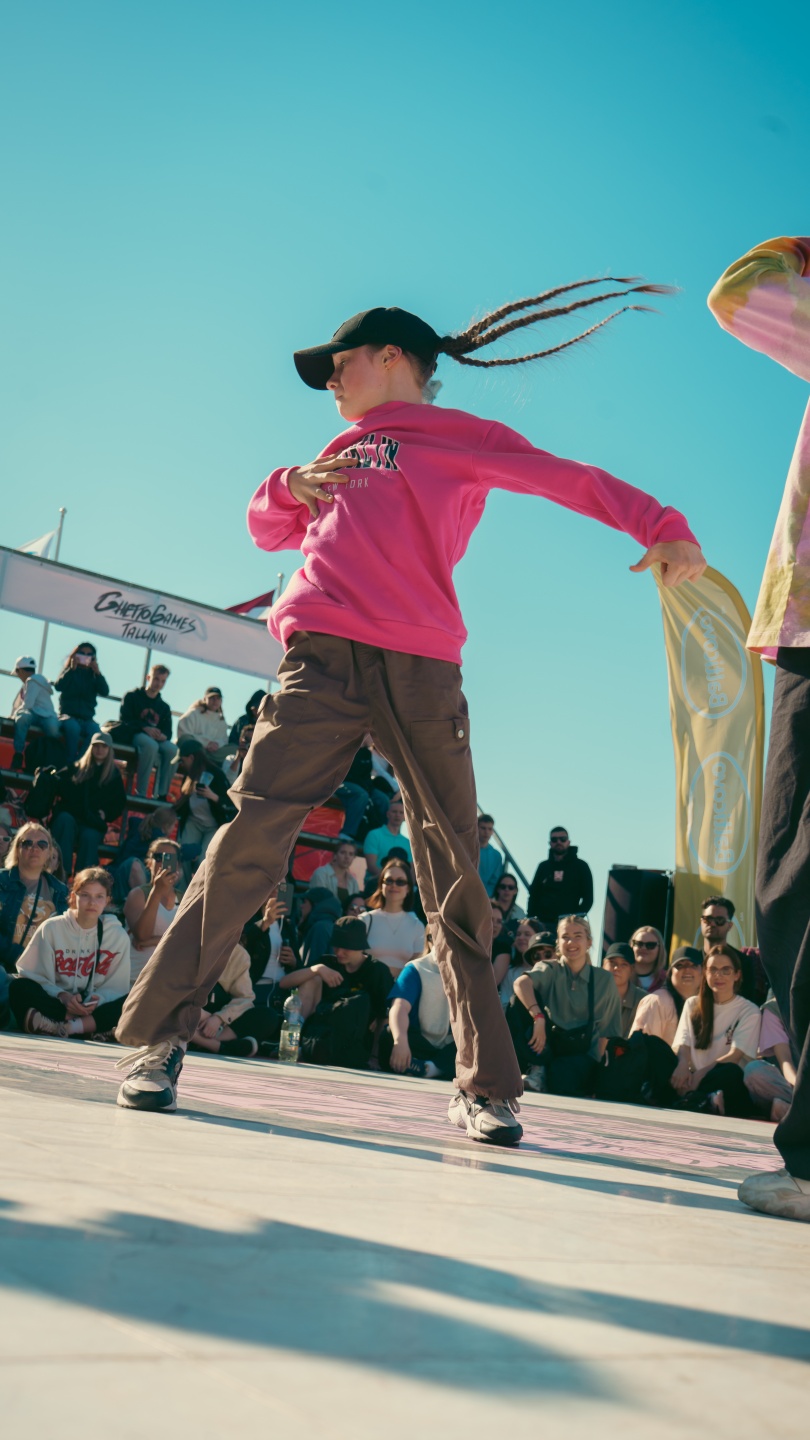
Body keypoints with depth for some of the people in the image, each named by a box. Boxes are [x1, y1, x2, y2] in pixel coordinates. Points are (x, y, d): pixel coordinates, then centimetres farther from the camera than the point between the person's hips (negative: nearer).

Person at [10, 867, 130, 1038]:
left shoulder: (118, 935, 3)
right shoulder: (51, 928, 0)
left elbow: (116, 987, 2)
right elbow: (36, 977, -3)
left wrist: (98, 999, -20)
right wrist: (62, 995, -21)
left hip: (94, 1006, 1)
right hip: (54, 1002, 0)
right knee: (19, 988, -29)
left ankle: (64, 1026, -38)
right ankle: (90, 1025, -31)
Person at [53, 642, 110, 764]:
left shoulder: (93, 676, 16)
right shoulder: (69, 672, 13)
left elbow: (105, 692, 0)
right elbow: (58, 686, -5)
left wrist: (97, 673, -8)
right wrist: (72, 669, -9)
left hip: (87, 718, 2)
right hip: (68, 715, -2)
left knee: (95, 732, -34)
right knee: (73, 727, -38)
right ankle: (69, 764, -35)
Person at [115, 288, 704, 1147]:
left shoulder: (459, 436, 13)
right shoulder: (341, 452, 27)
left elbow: (570, 480, 3)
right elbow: (267, 530, 35)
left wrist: (664, 529, -11)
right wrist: (289, 485, 13)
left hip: (422, 669, -3)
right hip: (323, 656, 3)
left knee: (454, 871, -4)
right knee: (253, 833, -12)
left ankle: (485, 1088, 4)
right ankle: (159, 1036, -5)